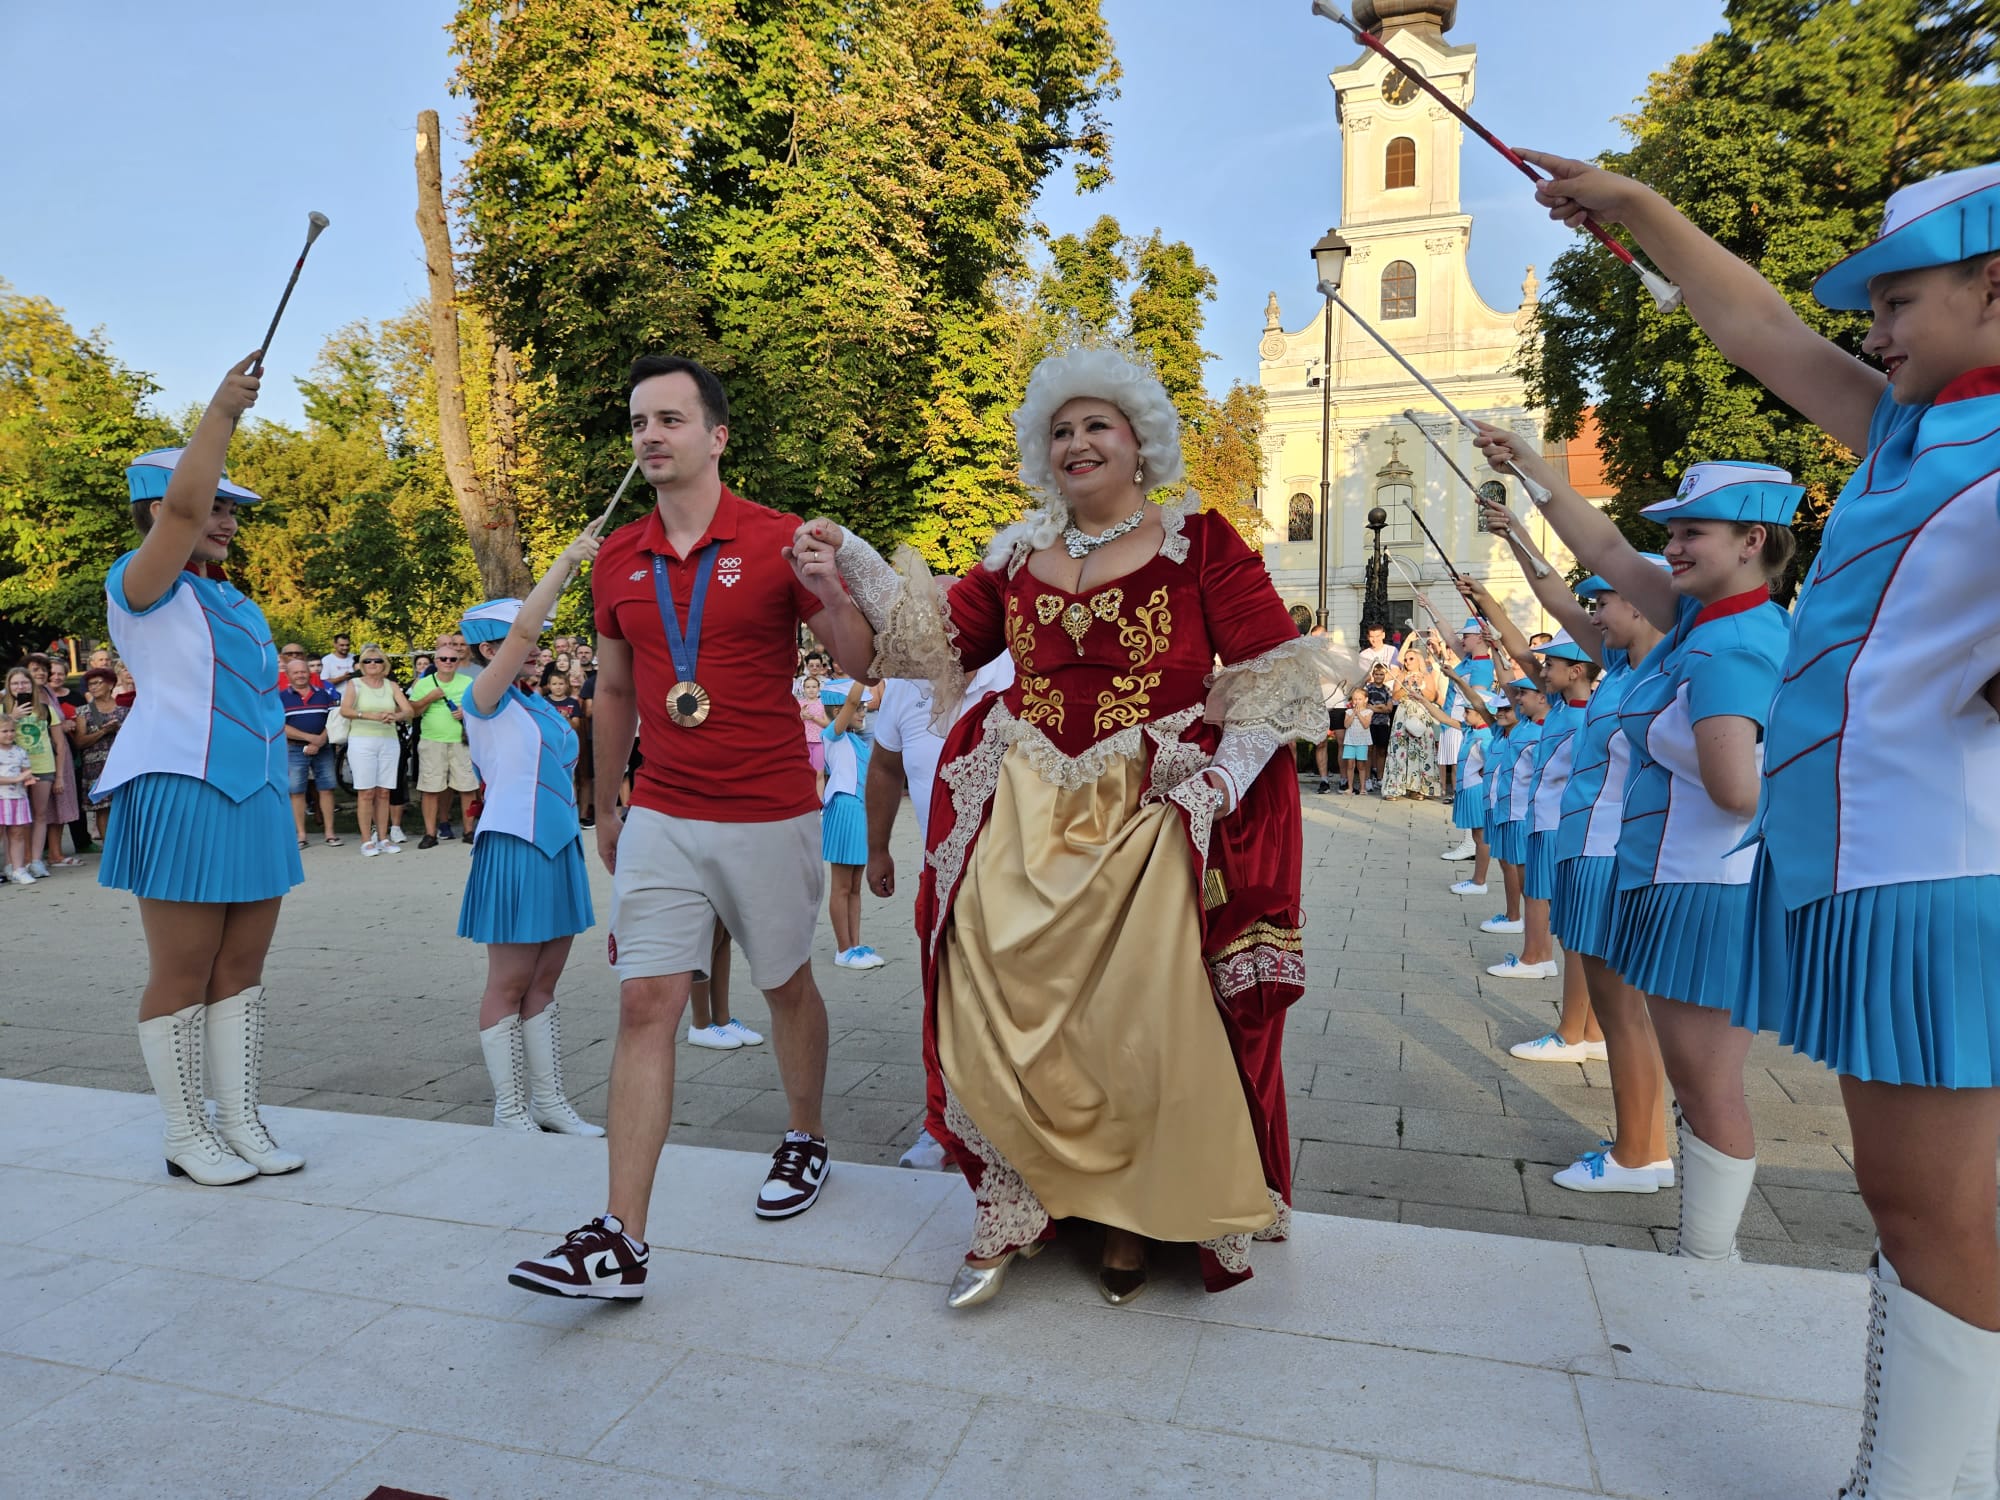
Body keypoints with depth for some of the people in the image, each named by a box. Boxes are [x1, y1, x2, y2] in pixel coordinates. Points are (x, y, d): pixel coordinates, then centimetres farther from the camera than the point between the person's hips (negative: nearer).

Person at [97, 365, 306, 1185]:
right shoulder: (142, 584, -4)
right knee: (181, 976, 0)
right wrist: (221, 412, -23)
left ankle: (241, 1120, 17)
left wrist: (275, 797, 21)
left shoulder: (238, 605, 19)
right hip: (180, 797, -7)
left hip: (254, 798, 7)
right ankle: (186, 1136, 11)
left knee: (241, 969, 9)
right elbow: (181, 507, -23)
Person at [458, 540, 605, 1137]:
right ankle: (510, 1110, 12)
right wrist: (568, 558, -23)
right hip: (514, 848, -7)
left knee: (544, 983, 12)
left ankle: (549, 1100, 19)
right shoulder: (485, 701, -8)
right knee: (509, 985, 2)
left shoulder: (540, 705, 14)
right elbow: (521, 630, -21)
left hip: (559, 847, 7)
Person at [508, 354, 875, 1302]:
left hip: (770, 815, -3)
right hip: (661, 819, 3)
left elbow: (862, 662, -7)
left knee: (786, 984, 15)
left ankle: (805, 1141, 40)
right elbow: (614, 691, 16)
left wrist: (834, 588, -26)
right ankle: (619, 1242, -2)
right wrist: (604, 807, 20)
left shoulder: (776, 541, -7)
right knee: (645, 1005, -4)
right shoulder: (617, 559, 6)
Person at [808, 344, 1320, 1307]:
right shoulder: (1020, 554, 12)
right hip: (1024, 818, 3)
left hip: (1152, 820, -3)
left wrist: (1220, 776, -13)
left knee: (1137, 1018, -1)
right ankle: (1013, 1207, 16)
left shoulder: (1197, 541, 1)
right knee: (1004, 1010, -2)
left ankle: (1131, 1213, 22)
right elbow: (940, 644, 8)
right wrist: (852, 573, -2)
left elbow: (1275, 669, -2)